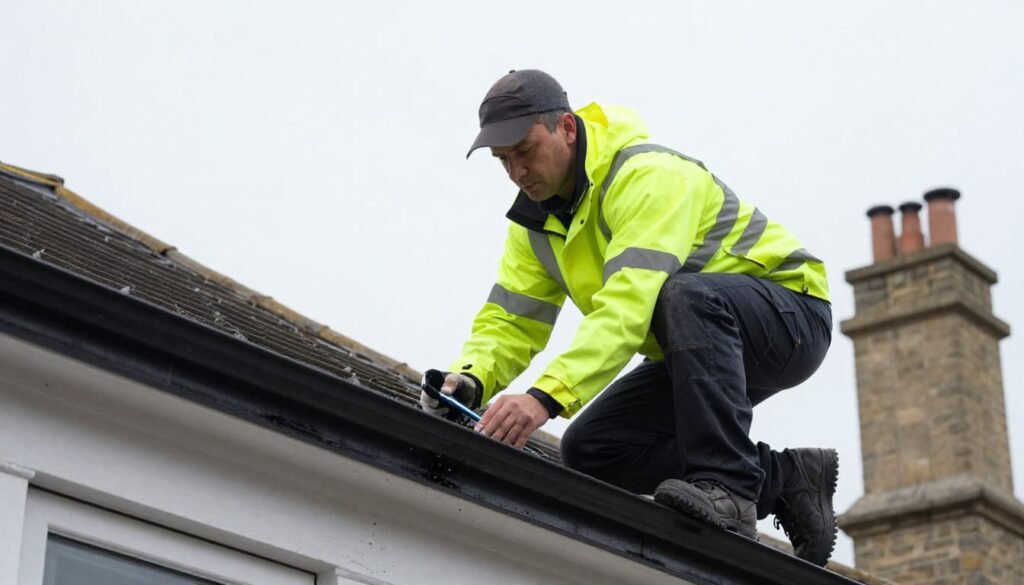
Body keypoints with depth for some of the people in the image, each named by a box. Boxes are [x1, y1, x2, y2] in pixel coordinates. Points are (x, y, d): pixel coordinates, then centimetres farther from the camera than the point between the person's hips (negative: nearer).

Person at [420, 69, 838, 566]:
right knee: (589, 451, -8)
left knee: (686, 296, -39)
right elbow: (510, 320, -5)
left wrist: (547, 396, -50)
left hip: (790, 312, -8)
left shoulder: (648, 176, -27)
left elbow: (628, 304, -40)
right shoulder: (535, 221, 1)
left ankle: (726, 487, -34)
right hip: (701, 349, 9)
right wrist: (471, 380, -27)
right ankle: (786, 480, -4)